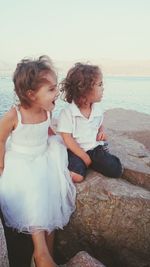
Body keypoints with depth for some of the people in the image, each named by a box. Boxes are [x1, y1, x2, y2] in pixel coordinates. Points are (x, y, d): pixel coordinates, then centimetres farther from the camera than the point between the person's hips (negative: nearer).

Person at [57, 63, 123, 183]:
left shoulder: (97, 108, 2)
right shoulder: (67, 112, -16)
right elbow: (67, 139, -15)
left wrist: (102, 131, -4)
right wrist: (84, 157, -16)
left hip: (95, 148, 5)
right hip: (76, 150, -4)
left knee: (117, 170, -11)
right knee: (76, 176, -29)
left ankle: (91, 163, 6)